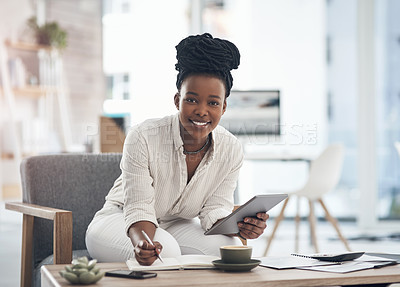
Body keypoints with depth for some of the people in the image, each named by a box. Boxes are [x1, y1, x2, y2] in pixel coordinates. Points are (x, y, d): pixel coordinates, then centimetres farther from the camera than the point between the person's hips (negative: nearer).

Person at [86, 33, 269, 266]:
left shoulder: (231, 150, -14)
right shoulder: (143, 138, -27)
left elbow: (215, 211, -9)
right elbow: (139, 210, -25)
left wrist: (239, 226, -33)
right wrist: (143, 243, -48)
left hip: (177, 225, 4)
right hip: (122, 220, -4)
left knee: (229, 246, -25)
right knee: (164, 249, -37)